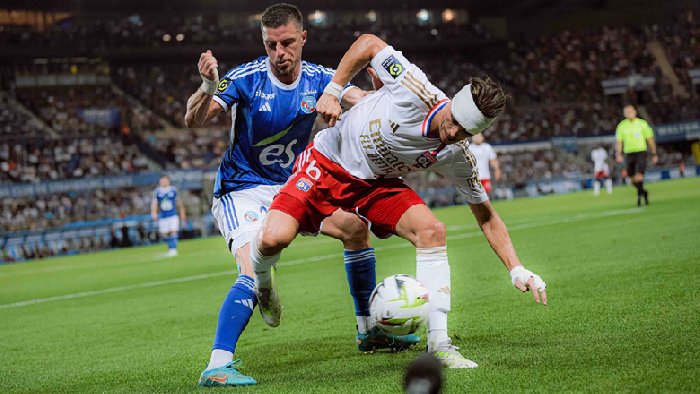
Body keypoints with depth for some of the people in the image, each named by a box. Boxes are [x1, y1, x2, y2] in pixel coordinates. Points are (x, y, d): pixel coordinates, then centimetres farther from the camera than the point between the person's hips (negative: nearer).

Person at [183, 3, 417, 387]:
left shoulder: (317, 78, -6)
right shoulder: (247, 78, -20)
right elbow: (194, 121, -29)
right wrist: (208, 88, -49)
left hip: (292, 186, 6)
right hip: (243, 191, -6)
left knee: (355, 226, 9)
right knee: (255, 274, -27)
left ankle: (369, 331, 24)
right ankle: (216, 366, -29)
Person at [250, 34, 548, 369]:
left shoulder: (457, 159, -16)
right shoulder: (414, 90, -28)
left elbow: (486, 217, -4)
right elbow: (369, 43, -13)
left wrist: (516, 269, -14)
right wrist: (333, 91, -18)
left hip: (377, 184, 3)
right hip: (327, 164, -3)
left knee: (431, 230, -21)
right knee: (274, 238, -22)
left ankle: (438, 344, -16)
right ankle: (262, 284, 17)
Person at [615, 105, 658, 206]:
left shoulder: (642, 123, 2)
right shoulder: (622, 125, 6)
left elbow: (650, 139, 8)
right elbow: (619, 141, 5)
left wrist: (654, 154, 7)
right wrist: (619, 154, -9)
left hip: (641, 152, -3)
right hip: (629, 154, 3)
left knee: (638, 176, -19)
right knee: (634, 180, 6)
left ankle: (639, 195, -8)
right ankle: (643, 192, 30)